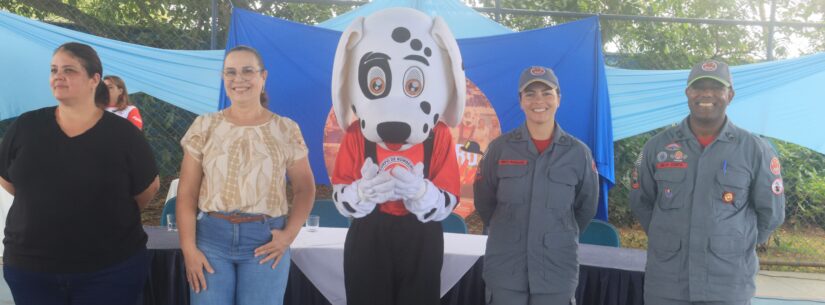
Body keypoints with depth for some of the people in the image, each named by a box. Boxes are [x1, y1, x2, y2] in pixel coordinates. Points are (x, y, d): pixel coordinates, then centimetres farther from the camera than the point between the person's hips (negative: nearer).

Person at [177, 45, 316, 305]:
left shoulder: (286, 130, 1)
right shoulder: (205, 126, 4)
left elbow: (305, 188, 8)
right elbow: (187, 194, 4)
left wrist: (289, 234, -6)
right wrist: (189, 248, -4)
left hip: (265, 240, -1)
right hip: (211, 236, 1)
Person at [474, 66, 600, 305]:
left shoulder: (578, 153, -1)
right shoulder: (500, 148, -2)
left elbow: (586, 207, 11)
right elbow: (483, 202, 8)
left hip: (557, 271, 0)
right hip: (504, 270, 0)